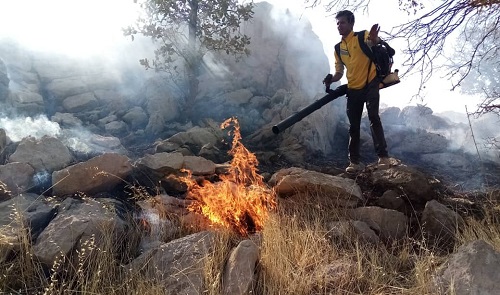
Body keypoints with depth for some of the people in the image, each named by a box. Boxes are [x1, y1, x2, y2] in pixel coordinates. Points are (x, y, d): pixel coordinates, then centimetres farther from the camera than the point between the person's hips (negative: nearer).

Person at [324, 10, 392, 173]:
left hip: (370, 84, -5)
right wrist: (331, 80, -8)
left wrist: (374, 39, -48)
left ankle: (383, 157, -14)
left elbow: (375, 44, -24)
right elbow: (339, 72, 13)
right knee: (353, 126, 4)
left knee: (373, 117, -19)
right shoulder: (338, 48, 11)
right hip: (353, 89, 5)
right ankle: (355, 162, 11)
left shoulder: (363, 36, -3)